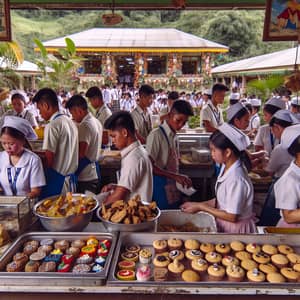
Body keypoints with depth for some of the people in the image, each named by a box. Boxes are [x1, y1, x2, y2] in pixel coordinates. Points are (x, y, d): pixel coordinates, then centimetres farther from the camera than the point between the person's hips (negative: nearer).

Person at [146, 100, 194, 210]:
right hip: (161, 191, -7)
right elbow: (149, 166, -20)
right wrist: (175, 176, -26)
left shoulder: (174, 136, 9)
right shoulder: (156, 135, -14)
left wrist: (181, 178, 2)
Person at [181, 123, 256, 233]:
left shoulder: (236, 179, -27)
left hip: (236, 228, -7)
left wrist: (201, 207, -15)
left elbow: (232, 216, -21)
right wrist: (196, 204, 0)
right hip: (224, 224, 7)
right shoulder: (226, 168, -2)